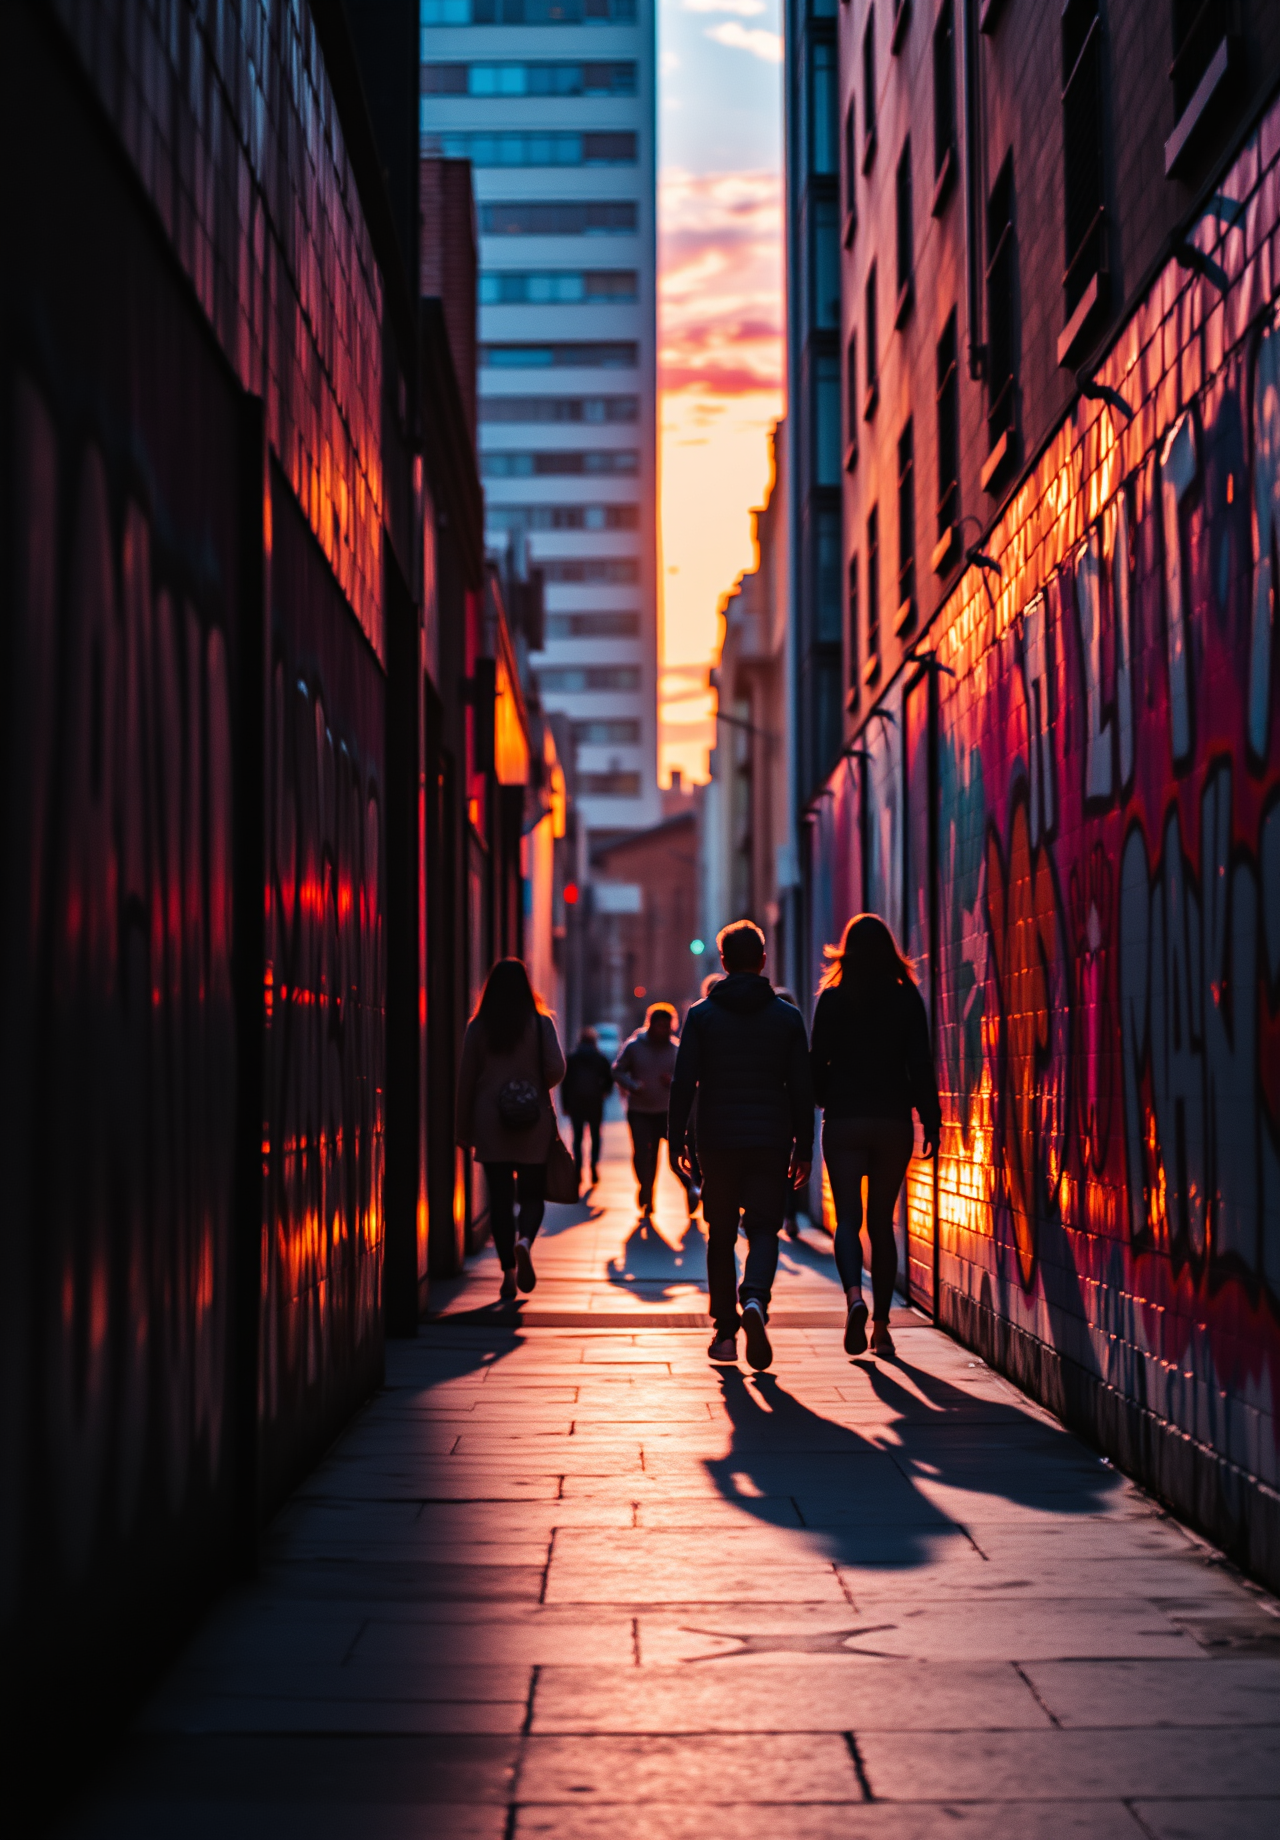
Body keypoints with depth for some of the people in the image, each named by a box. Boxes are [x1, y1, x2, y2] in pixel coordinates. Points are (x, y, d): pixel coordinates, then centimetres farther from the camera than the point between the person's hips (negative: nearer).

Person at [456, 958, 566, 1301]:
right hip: (533, 1122, -1)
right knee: (532, 1194, 8)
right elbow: (556, 1069, -11)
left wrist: (464, 1128, 10)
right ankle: (524, 1241, -22)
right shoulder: (541, 1024, -3)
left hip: (490, 1123, 1)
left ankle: (509, 1272, 0)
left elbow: (466, 1079, 3)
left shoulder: (478, 1027, 1)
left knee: (500, 1197, 5)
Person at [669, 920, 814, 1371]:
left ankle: (725, 1331, 10)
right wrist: (803, 1147, 9)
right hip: (770, 1142, 0)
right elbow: (802, 1087, 3)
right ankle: (755, 1299, -26)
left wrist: (677, 1139, 4)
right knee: (764, 1229, 2)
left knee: (721, 1236, 10)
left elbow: (684, 1082, -2)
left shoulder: (701, 1014, 1)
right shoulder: (787, 1016, 3)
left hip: (717, 1142, 0)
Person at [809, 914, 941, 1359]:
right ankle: (881, 1325, 11)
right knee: (881, 1221, 10)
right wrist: (930, 1120, 2)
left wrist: (821, 1103, 15)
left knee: (848, 1217, 0)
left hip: (844, 1122, -1)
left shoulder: (832, 1000, -2)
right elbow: (920, 1063, -2)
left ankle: (854, 1296, -28)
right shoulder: (906, 999, 0)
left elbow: (818, 1061, -1)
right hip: (893, 1121, 1)